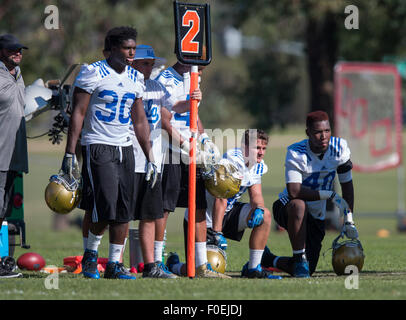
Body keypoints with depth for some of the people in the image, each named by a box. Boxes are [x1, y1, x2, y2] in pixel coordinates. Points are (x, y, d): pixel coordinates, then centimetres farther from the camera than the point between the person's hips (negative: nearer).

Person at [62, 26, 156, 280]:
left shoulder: (136, 78, 11)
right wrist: (70, 153, -14)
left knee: (124, 211, 2)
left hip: (125, 147, 6)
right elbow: (78, 114, -9)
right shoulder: (93, 73, -7)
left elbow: (140, 121, 17)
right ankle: (90, 255, 10)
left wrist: (150, 158, 14)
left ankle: (115, 264, 9)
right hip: (98, 146, -6)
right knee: (105, 208, -13)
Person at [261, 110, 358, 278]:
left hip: (316, 218, 5)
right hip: (285, 208, -4)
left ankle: (268, 260, 29)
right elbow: (294, 191, -33)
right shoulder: (296, 153, -22)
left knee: (308, 270, 0)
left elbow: (347, 184, 2)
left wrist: (349, 221, -2)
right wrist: (330, 195, -34)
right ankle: (299, 258, -27)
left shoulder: (339, 148, -10)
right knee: (299, 205, -42)